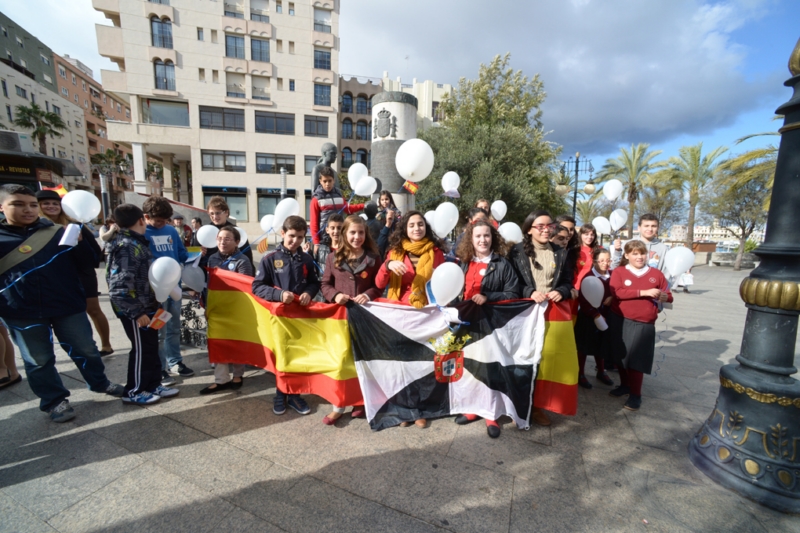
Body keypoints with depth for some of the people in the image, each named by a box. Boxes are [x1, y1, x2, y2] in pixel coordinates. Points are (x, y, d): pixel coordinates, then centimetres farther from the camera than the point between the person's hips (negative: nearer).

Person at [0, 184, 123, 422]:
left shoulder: (57, 232, 1)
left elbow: (85, 264, 0)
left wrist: (80, 243, -16)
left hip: (67, 306, 1)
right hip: (23, 313, 0)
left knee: (86, 349, 13)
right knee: (39, 361, 13)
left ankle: (99, 383, 34)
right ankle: (54, 400, 29)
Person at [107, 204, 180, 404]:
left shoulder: (136, 243, 9)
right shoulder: (126, 246, -21)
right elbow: (119, 286, -26)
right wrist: (136, 312, -24)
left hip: (147, 306, 9)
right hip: (136, 310, -9)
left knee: (151, 347, 17)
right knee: (142, 349, 5)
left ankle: (153, 385, 30)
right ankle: (133, 392, 21)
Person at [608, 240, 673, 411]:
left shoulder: (656, 273, 6)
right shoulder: (619, 272, -1)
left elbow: (668, 296, 12)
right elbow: (617, 292, -17)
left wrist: (664, 297, -11)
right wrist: (643, 292, -20)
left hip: (644, 325, 0)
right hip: (620, 321, 1)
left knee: (636, 359, 0)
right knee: (620, 356, 12)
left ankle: (635, 394, 15)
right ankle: (625, 385, 32)